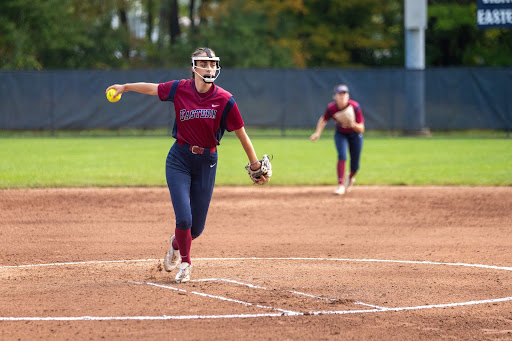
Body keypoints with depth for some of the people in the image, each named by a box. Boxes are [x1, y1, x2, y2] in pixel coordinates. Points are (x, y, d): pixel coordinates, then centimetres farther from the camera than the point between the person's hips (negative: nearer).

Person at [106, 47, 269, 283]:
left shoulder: (224, 100, -10)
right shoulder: (180, 89, -7)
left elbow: (241, 134, -5)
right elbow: (152, 88, 11)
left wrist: (255, 165, -4)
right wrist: (125, 87, 22)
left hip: (207, 162, 0)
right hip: (179, 160, 0)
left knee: (197, 226, 5)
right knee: (184, 219, -11)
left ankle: (177, 243, 42)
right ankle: (185, 263, 18)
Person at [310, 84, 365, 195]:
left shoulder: (355, 107, -29)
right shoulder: (331, 108, -22)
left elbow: (361, 129, -26)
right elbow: (323, 120, 0)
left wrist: (353, 124, -46)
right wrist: (317, 133, -13)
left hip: (355, 135, 0)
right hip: (341, 134, 0)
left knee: (355, 165, 5)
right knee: (342, 156, -25)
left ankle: (351, 178, 40)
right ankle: (341, 185, -23)